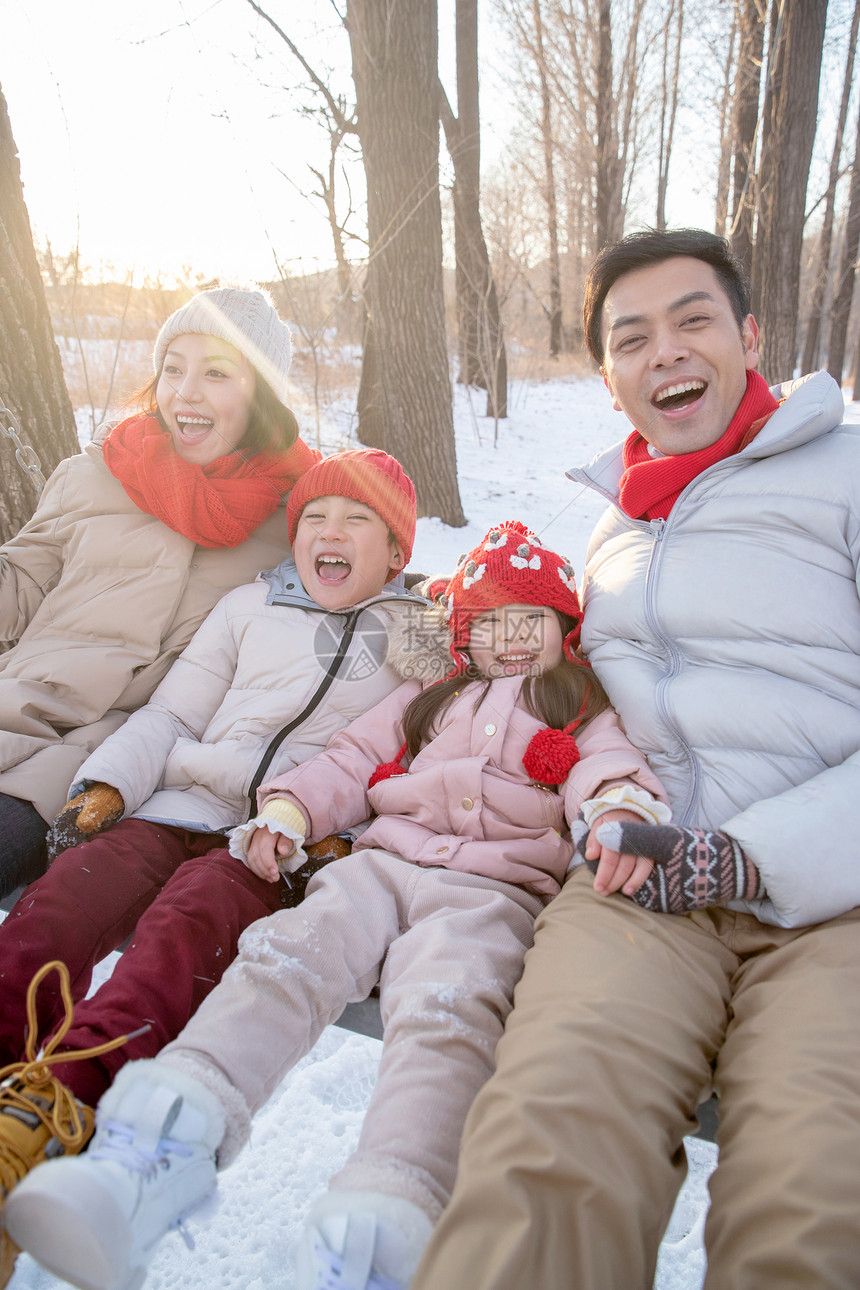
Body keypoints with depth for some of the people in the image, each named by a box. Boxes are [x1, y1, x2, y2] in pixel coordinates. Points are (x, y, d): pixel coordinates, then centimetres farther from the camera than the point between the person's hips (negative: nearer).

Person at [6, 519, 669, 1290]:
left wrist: (618, 813, -23)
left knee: (445, 1006, -34)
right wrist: (289, 807, 6)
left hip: (494, 887, -3)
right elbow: (353, 762, 26)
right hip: (383, 865, 4)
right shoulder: (427, 700, 33)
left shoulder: (589, 710, 23)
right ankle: (165, 1139, -40)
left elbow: (613, 768, 3)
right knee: (287, 952, -25)